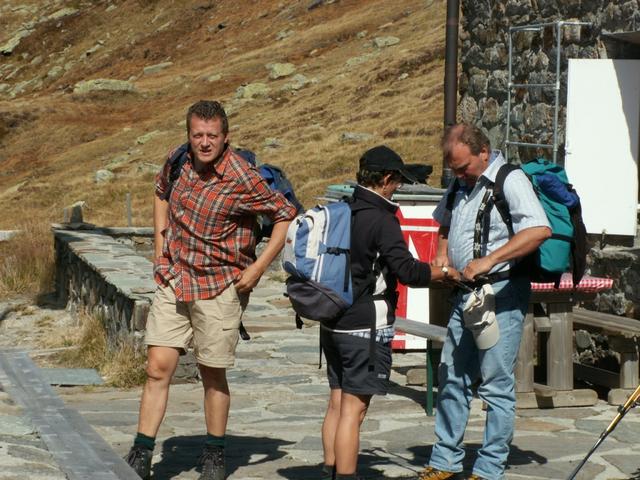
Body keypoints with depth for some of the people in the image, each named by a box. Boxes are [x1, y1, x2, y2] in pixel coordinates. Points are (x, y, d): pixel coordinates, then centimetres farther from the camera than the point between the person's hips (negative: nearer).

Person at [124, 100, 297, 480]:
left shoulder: (243, 179, -17)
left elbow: (287, 215, -8)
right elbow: (161, 192, 23)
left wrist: (258, 268, -11)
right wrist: (161, 243, 14)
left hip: (220, 287, -4)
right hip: (174, 279, 4)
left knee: (213, 375, 6)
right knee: (158, 367, -2)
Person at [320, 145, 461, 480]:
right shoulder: (381, 220, -15)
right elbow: (407, 270, -20)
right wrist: (445, 273, -5)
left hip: (333, 325, 8)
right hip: (366, 327, -8)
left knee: (336, 403, 15)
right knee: (353, 409, -6)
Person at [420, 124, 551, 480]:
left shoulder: (510, 181, -11)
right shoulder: (461, 185, 14)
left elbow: (540, 230, -26)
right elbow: (445, 224, 33)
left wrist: (488, 260, -28)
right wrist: (443, 254, 12)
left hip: (501, 293, -8)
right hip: (466, 292, 8)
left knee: (497, 383, -5)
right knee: (452, 379, 10)